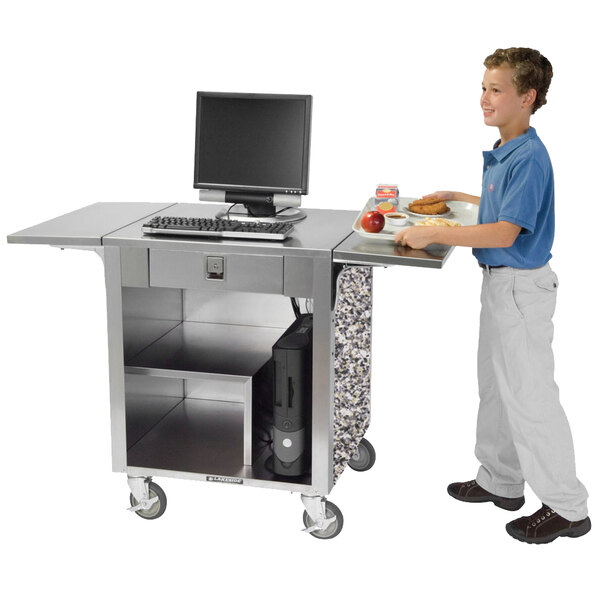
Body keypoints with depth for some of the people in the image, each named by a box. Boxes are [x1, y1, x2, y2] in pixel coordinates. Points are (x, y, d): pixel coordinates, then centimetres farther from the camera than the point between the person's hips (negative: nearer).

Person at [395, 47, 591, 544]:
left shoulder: (529, 158, -21)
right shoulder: (502, 153, 10)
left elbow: (505, 232, -28)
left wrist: (431, 235, -26)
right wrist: (455, 197, 23)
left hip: (522, 287, -10)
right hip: (500, 281, 10)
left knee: (530, 396, -4)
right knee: (496, 386, 19)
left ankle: (568, 507, 8)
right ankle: (501, 481, 34)